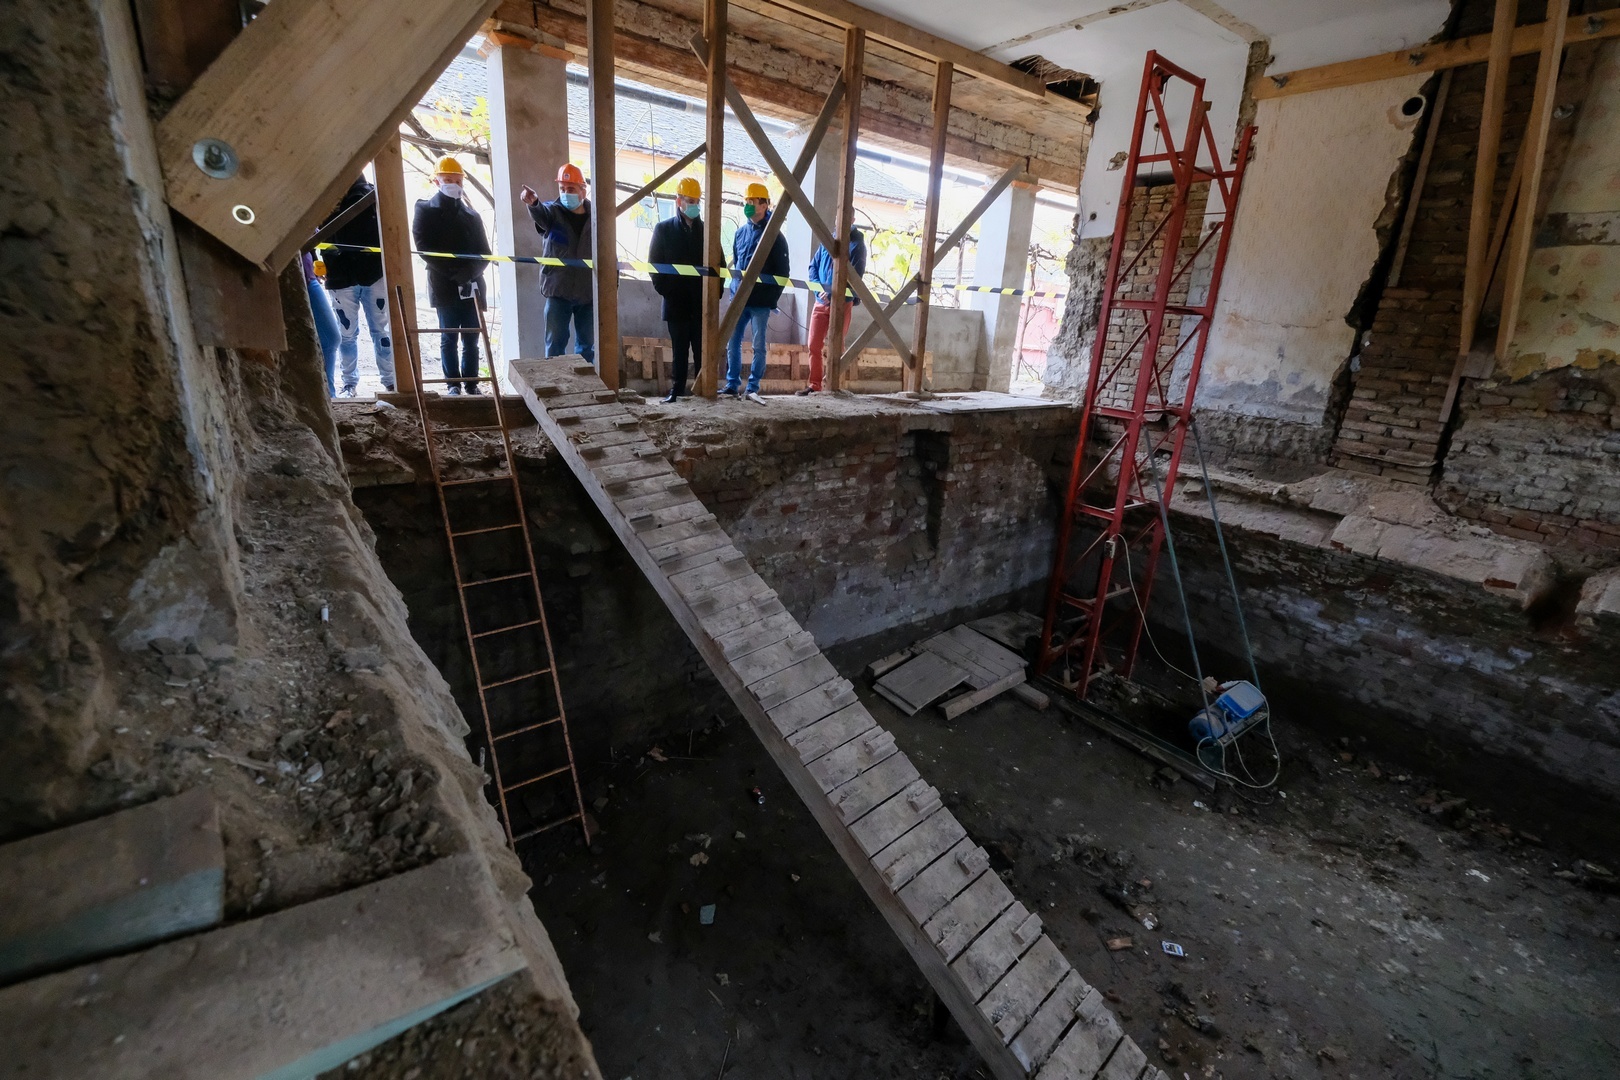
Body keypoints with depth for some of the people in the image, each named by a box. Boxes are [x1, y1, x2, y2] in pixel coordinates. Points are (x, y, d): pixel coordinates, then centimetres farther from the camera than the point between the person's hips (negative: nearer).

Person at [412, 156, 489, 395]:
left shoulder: (471, 215, 18)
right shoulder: (426, 210, 7)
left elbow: (484, 253, 11)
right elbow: (424, 247, -4)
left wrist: (470, 272, -10)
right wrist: (454, 273, -15)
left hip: (472, 287, 3)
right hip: (445, 286, -3)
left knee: (471, 340, 3)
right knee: (449, 338, 0)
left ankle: (471, 383, 10)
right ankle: (453, 384, 6)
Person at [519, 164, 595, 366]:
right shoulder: (553, 212, 1)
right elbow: (540, 214, -24)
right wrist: (533, 203, -48)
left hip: (588, 292, 1)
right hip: (558, 291, -1)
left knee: (587, 344, 9)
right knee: (555, 343, 2)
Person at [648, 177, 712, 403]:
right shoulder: (664, 229, 7)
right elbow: (654, 263, 6)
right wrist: (664, 290, -4)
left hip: (702, 303, 1)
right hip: (676, 303, -1)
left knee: (702, 351, -1)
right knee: (680, 351, 3)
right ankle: (677, 390, 9)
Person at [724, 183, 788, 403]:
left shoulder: (773, 235, -3)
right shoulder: (741, 231, 11)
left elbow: (782, 271, -4)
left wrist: (772, 300, -8)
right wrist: (735, 287, 10)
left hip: (760, 302, -5)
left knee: (758, 346, -1)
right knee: (732, 342, 5)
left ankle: (753, 388, 6)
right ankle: (732, 385, 13)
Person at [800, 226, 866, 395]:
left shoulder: (856, 243, -2)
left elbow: (855, 275, -12)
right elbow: (813, 266, 11)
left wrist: (832, 292, -20)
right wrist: (819, 288, -7)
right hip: (820, 302, 5)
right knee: (814, 345, 2)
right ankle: (814, 385, 10)